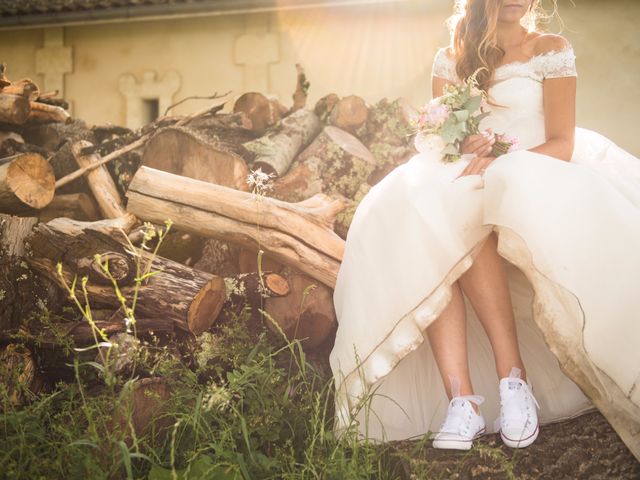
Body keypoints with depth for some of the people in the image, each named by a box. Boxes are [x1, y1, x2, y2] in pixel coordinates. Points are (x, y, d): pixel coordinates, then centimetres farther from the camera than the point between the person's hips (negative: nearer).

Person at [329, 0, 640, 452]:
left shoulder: (553, 50, 7)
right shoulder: (450, 59, 16)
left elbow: (563, 143, -2)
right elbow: (435, 142, 9)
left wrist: (502, 164, -21)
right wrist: (460, 146, -16)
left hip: (534, 190, -3)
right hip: (462, 185, 3)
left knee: (465, 217, -36)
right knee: (418, 227, -32)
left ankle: (513, 376, -31)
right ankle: (461, 399, -40)